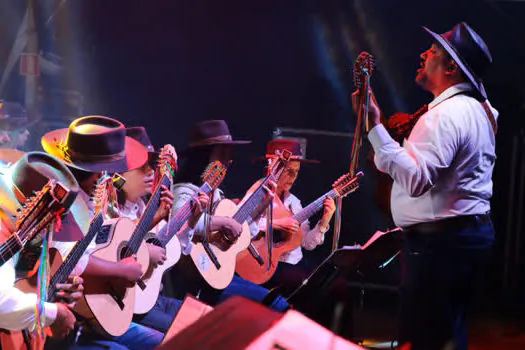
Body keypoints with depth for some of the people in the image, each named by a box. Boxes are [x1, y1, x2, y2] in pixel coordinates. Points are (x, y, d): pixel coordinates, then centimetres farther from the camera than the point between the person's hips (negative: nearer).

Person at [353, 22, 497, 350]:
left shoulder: (448, 112, -18)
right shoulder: (477, 108, 16)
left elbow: (417, 179, -30)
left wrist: (375, 127, -30)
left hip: (440, 240, -11)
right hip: (468, 232, 11)